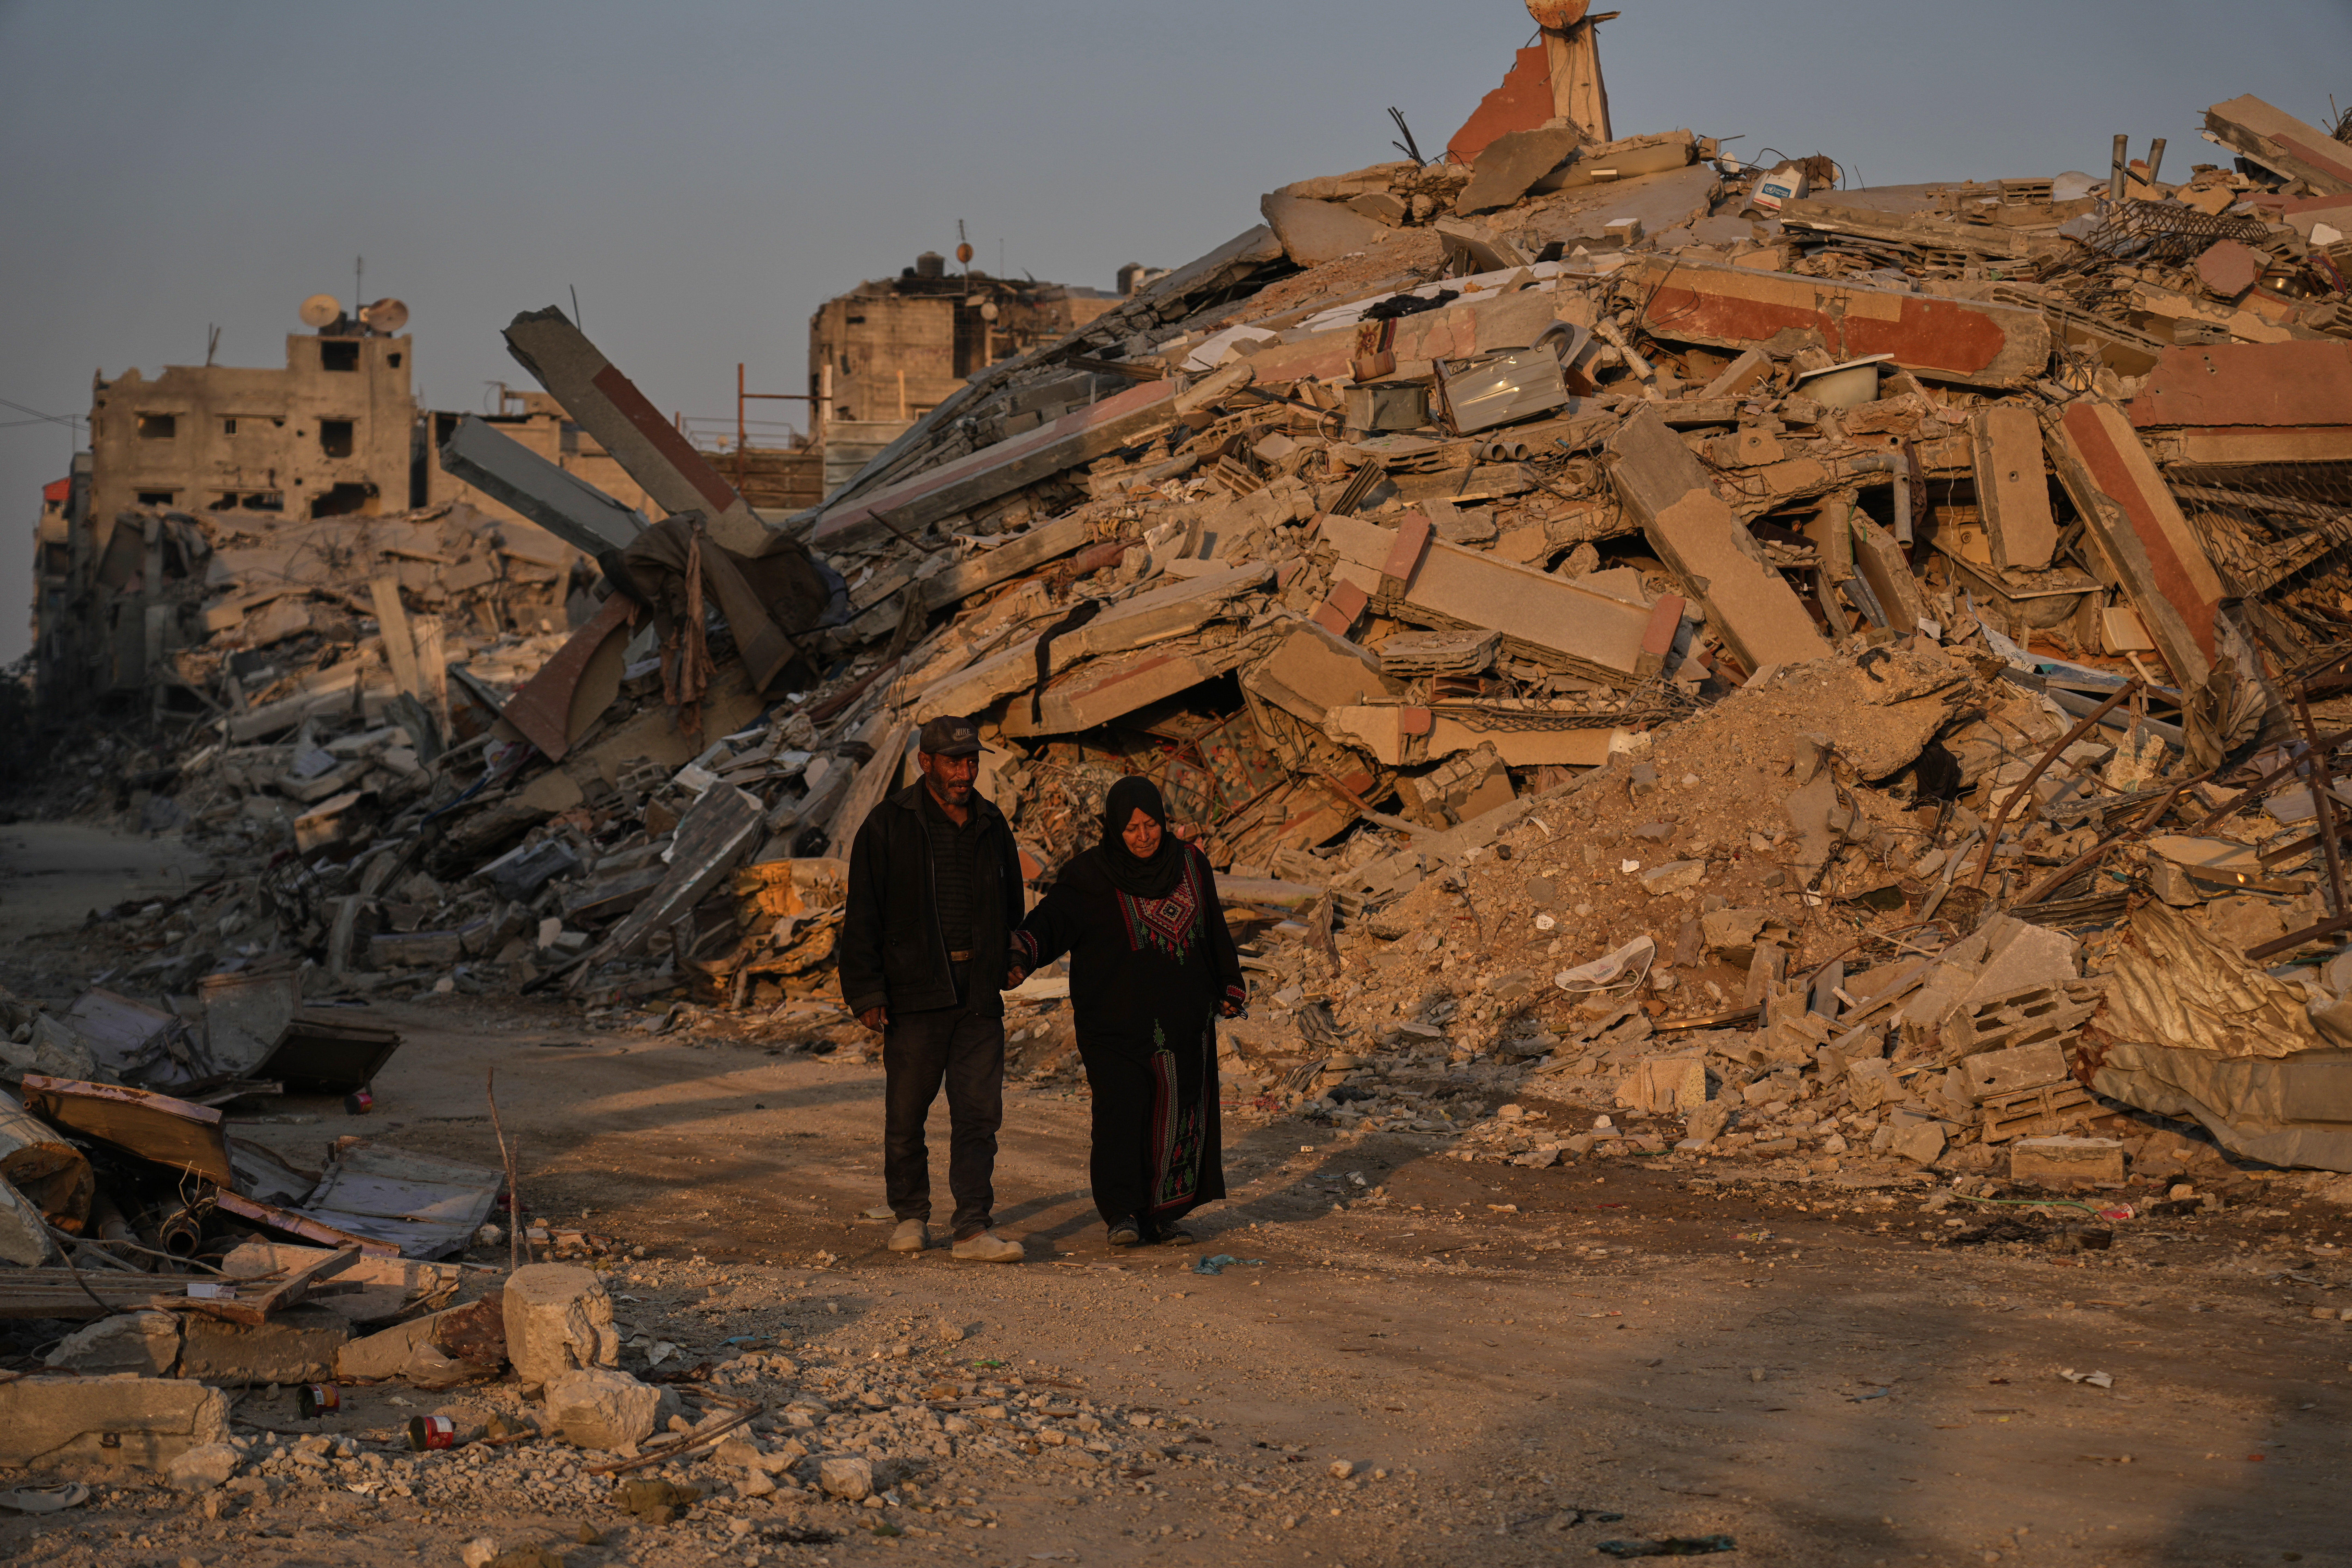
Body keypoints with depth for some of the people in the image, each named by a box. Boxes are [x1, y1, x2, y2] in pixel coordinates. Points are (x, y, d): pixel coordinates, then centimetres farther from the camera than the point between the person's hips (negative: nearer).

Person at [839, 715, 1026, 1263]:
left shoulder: (991, 824, 11)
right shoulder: (889, 825, -2)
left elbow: (1011, 905, 22)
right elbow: (862, 915, -4)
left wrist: (1007, 968, 16)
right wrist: (866, 991, -10)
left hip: (980, 996, 3)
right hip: (914, 994, -3)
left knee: (979, 1114, -3)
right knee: (906, 1113, 6)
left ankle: (975, 1228, -2)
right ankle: (910, 1215, 22)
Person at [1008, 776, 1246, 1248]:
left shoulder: (1190, 865, 7)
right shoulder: (1091, 876, -4)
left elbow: (1215, 933, 17)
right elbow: (1052, 918, -16)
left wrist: (1229, 988, 17)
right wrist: (1021, 956, -34)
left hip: (1182, 1023, 4)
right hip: (1117, 1023, -4)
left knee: (1179, 1116, 4)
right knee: (1120, 1111, -14)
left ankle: (1165, 1213, 13)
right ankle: (1123, 1213, -8)